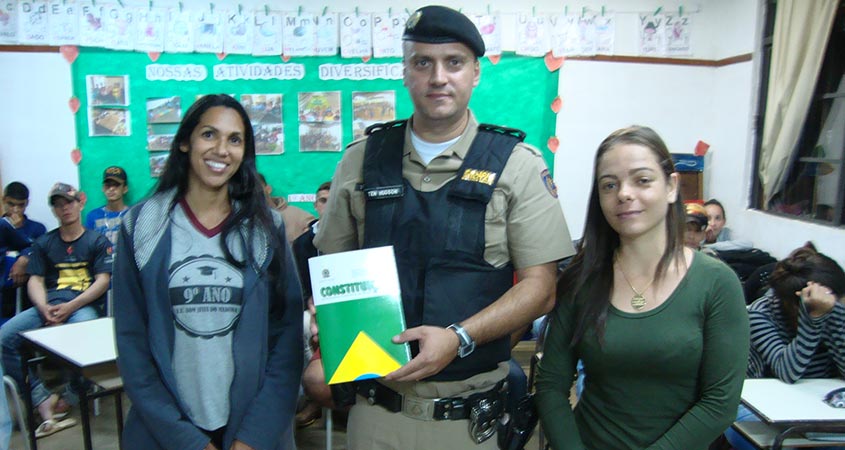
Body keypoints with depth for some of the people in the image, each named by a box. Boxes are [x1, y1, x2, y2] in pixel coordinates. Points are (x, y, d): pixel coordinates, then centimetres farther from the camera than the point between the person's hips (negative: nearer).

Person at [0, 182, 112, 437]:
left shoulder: (97, 241, 11)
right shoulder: (43, 243, 22)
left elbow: (103, 280, 1)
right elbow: (35, 281, 13)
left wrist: (70, 306, -13)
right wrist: (44, 307, -9)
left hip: (83, 304, -4)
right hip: (48, 304, 4)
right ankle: (42, 400, -21)